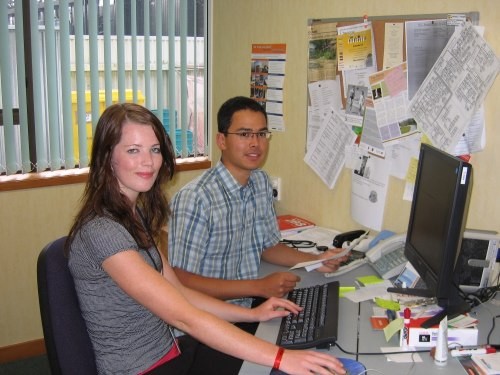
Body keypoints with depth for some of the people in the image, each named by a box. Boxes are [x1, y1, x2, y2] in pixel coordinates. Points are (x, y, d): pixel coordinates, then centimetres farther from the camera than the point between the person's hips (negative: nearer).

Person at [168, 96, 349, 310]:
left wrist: (316, 261, 0)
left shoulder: (261, 182, 5)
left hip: (251, 306, 7)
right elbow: (182, 281, -22)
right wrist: (258, 287, -23)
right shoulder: (195, 198, -21)